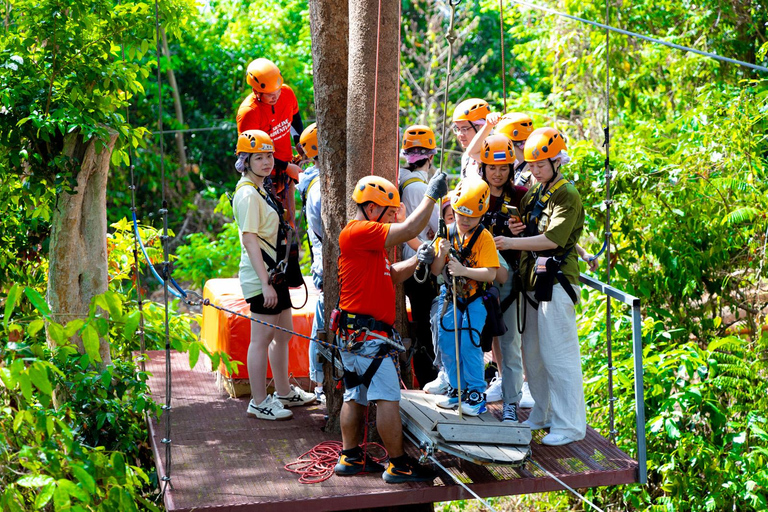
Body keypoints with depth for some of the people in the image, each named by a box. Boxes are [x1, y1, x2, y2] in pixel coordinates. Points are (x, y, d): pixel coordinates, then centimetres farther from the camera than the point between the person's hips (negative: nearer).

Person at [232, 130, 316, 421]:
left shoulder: (261, 190, 14)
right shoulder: (247, 194, -16)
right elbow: (249, 240, -21)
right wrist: (265, 283, -24)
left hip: (274, 274, 10)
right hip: (261, 277, -10)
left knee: (284, 333, 18)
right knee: (262, 338, -3)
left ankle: (284, 392, 31)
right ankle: (259, 403, 5)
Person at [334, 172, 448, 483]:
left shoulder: (368, 239, 20)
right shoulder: (358, 232, -14)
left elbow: (392, 276, 22)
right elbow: (410, 230, -21)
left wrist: (416, 261, 9)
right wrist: (432, 194, -12)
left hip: (357, 333, 11)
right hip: (364, 332, -11)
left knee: (356, 396, 14)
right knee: (388, 397, -8)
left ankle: (350, 458, 21)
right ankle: (398, 465, -3)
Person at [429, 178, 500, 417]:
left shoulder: (484, 237, -13)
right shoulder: (447, 234, 0)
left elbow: (490, 273, -22)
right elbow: (435, 271, 0)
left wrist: (463, 270, -33)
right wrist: (441, 255, -19)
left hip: (475, 299, -5)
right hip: (451, 296, 5)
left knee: (469, 344, -13)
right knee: (446, 343, 5)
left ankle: (476, 394, 0)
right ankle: (458, 390, 21)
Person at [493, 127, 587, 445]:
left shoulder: (567, 195, -9)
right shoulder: (533, 194, 16)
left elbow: (553, 239, -20)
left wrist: (512, 243, -23)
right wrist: (518, 230, 2)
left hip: (557, 281, -8)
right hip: (533, 280, 9)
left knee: (558, 353, -7)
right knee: (532, 352, 13)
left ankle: (569, 425, 0)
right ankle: (543, 414, 26)